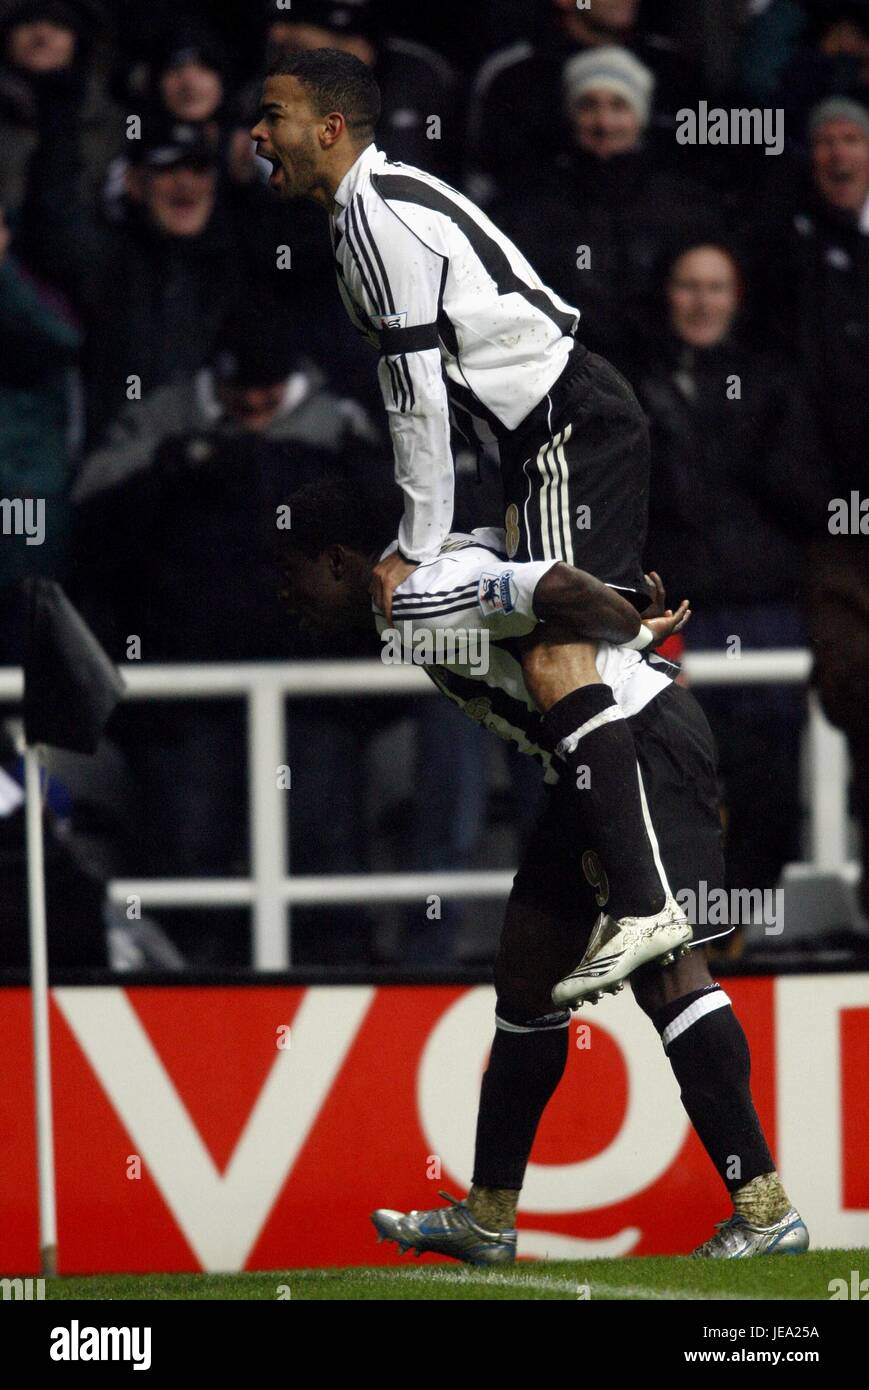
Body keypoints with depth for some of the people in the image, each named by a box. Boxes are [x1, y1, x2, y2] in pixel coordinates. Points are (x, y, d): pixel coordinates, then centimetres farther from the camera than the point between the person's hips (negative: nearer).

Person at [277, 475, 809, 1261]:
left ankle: (767, 1209, -20)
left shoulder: (415, 601, -18)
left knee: (663, 968, -17)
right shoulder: (440, 571, 14)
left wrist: (639, 632, -11)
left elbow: (556, 587, -27)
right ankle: (488, 1221, 21)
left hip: (646, 743, -11)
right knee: (526, 979, 13)